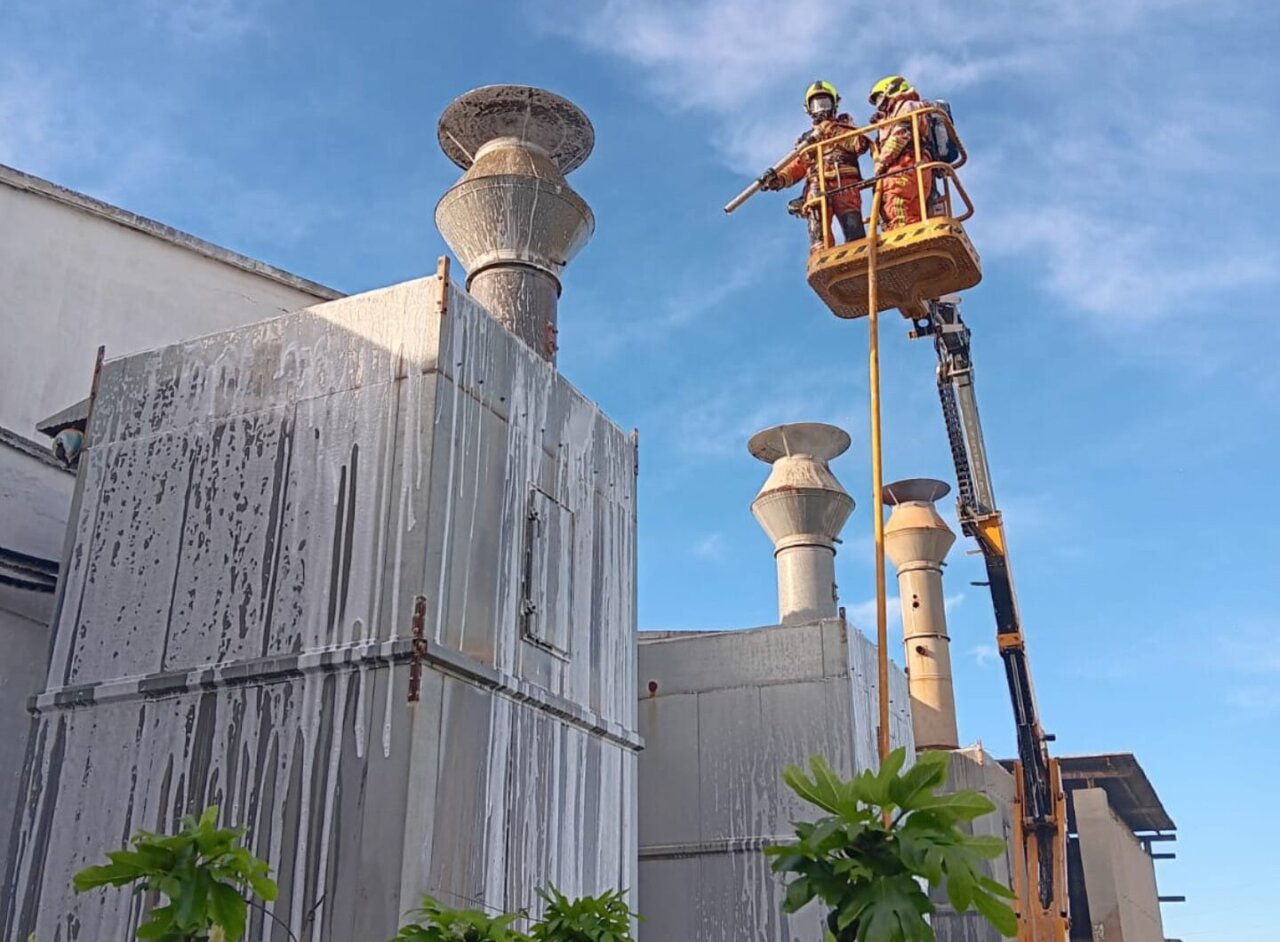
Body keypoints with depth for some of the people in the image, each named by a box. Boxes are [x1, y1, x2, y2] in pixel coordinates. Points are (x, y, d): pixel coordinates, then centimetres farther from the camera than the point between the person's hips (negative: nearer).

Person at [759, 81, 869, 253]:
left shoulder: (845, 125, 25)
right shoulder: (809, 139, 32)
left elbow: (861, 144, 4)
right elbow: (797, 167, 18)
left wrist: (830, 130, -1)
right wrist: (779, 178, -3)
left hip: (844, 184, -2)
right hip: (817, 187, 2)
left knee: (856, 236, -20)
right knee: (818, 237, -20)